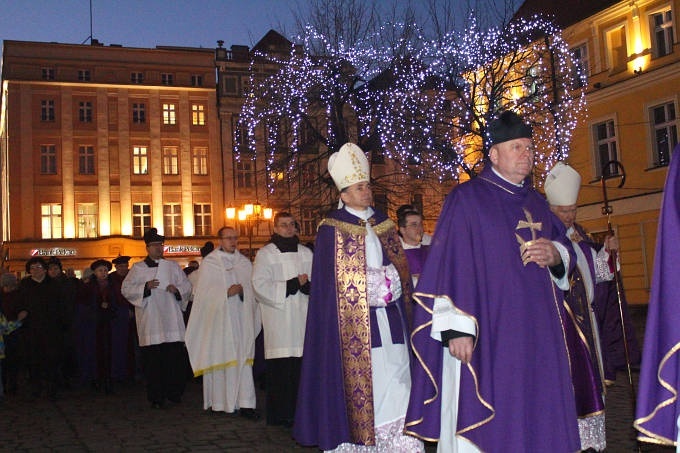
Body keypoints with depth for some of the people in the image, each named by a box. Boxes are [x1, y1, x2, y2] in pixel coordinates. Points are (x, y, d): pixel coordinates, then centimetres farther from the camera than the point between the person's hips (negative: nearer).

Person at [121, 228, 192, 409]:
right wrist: (145, 287, -13)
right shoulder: (137, 268, 8)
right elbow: (126, 289, 1)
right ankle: (156, 397, 7)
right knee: (152, 359, -1)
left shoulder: (173, 266, 15)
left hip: (171, 319, 2)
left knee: (176, 357, -2)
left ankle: (174, 393, 12)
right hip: (150, 322, -2)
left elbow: (187, 286, 15)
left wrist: (177, 289, -6)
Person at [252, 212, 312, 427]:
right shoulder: (265, 254, 4)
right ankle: (279, 415, 1)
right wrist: (292, 285, -10)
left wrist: (308, 285, -8)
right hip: (278, 320, -3)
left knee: (301, 366, -1)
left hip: (302, 317, 4)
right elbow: (260, 286, -7)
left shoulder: (306, 253, 17)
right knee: (279, 368, -6)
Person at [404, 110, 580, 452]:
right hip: (486, 334, -7)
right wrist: (456, 328, -19)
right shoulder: (466, 199, -4)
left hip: (537, 335, 7)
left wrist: (556, 254, -2)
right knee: (483, 423, -4)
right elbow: (450, 265, -12)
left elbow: (564, 247, 23)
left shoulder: (536, 203, 16)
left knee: (535, 417, 9)